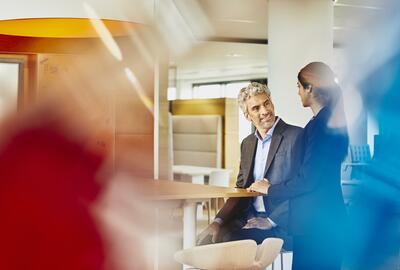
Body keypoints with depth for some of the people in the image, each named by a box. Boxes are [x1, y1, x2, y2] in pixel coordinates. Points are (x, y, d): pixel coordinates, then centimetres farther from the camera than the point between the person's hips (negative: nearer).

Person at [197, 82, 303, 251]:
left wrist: (271, 221, -17)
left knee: (224, 238, -25)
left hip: (283, 225, -6)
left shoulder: (296, 136, -7)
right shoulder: (248, 143, 16)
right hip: (251, 218, 6)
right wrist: (218, 221, -2)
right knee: (206, 238, -15)